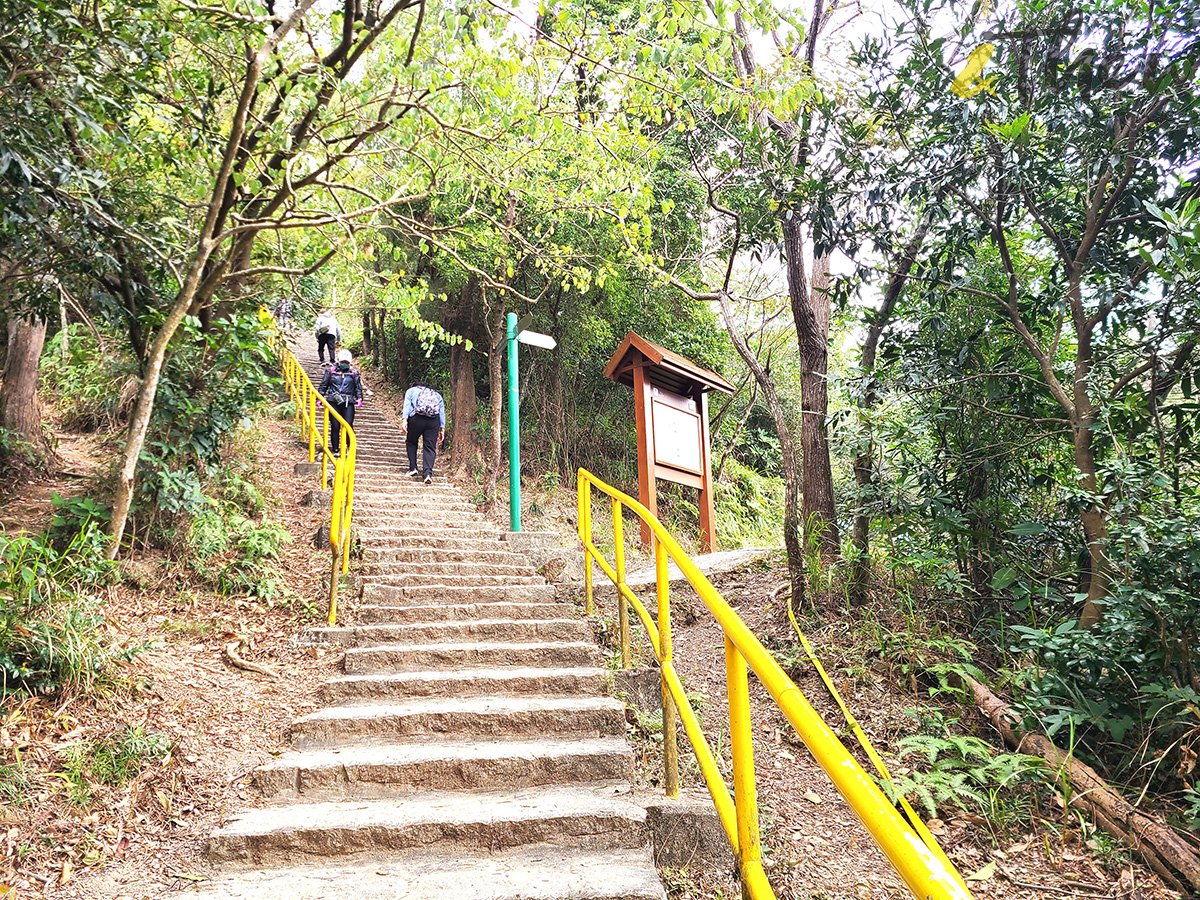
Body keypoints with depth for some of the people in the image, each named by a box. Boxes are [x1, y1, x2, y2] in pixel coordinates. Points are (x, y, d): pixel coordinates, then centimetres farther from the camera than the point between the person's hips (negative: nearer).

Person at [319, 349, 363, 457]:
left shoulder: (354, 374, 12)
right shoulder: (331, 372, 11)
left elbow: (358, 388, 14)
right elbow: (323, 386, 16)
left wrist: (359, 399, -1)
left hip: (348, 403, 0)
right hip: (333, 403, 0)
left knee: (348, 425, -8)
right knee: (335, 426, 0)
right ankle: (335, 450, 9)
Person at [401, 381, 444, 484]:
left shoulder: (411, 390, 25)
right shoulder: (437, 394, 32)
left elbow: (407, 405, 7)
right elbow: (442, 411, 20)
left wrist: (404, 420, -3)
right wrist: (442, 428, 15)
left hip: (416, 418, -1)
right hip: (434, 420, 2)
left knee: (411, 442, 21)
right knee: (430, 447, 1)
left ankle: (412, 468, 12)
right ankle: (428, 473, -14)